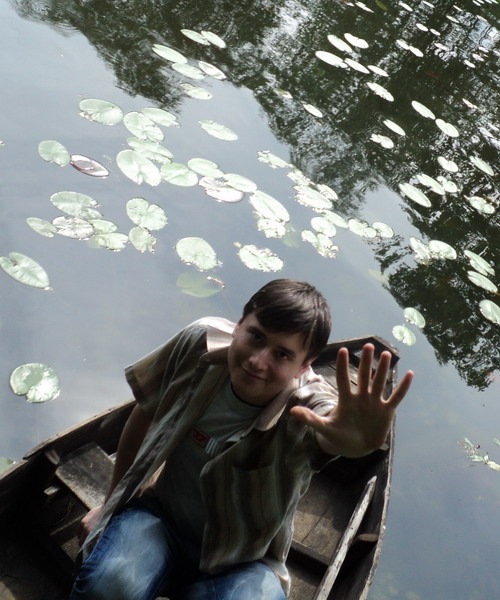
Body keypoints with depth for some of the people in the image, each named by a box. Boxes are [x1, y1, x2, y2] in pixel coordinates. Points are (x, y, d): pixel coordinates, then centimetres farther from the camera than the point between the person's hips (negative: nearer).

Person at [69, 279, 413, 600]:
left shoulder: (308, 408, -26)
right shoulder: (201, 343, -18)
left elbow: (340, 435, -51)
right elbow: (144, 416, -2)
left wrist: (363, 438, -76)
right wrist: (111, 503, 9)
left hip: (241, 562, 0)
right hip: (158, 517, 1)